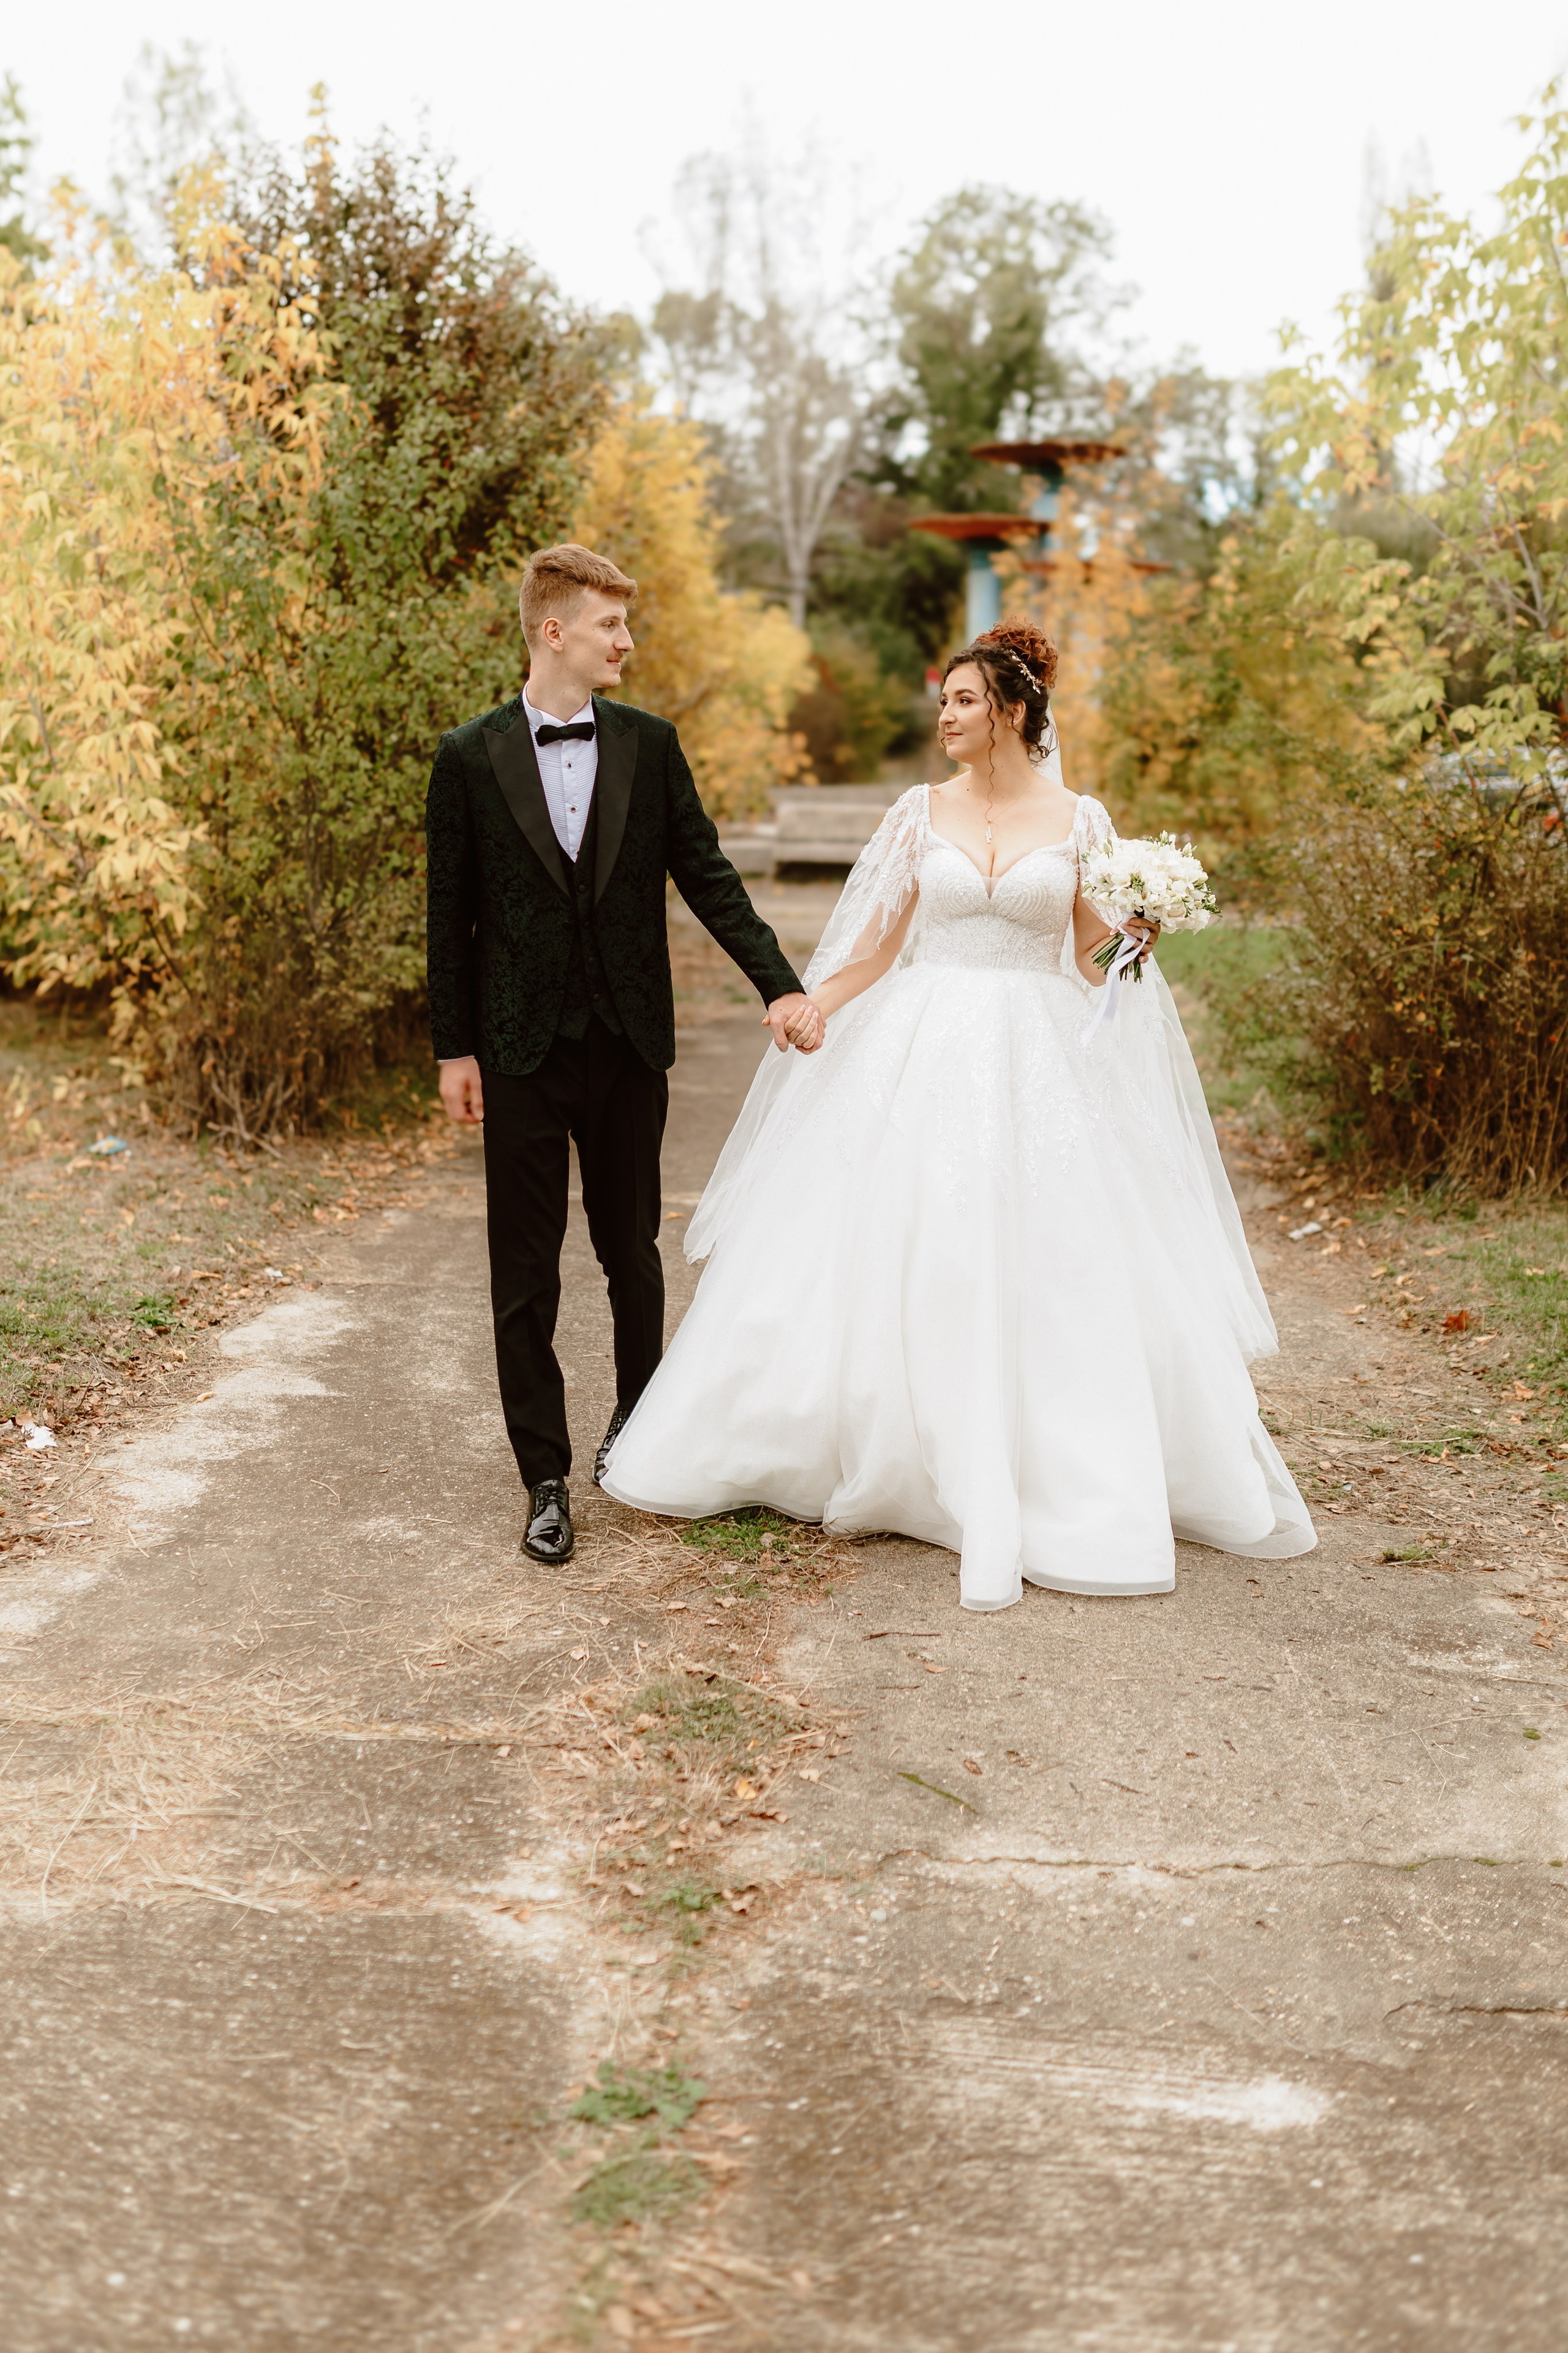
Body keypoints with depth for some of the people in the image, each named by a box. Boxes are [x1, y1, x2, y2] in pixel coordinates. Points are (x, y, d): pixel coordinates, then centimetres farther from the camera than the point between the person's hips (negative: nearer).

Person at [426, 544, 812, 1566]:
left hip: (629, 1042, 2)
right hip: (521, 1049, -1)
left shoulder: (651, 745, 3)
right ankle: (547, 1477, 11)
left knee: (632, 1250, 13)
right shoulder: (471, 756, -2)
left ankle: (638, 1417, 35)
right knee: (526, 1270, 3)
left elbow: (708, 875, 4)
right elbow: (452, 912, 1)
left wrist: (779, 982, -6)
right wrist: (454, 1047, 0)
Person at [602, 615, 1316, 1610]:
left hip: (1038, 1068, -1)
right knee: (901, 1270, 2)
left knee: (1053, 1280, 0)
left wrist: (1139, 932, -14)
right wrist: (817, 1001, -11)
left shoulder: (1079, 820, 3)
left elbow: (1092, 956, 6)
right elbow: (880, 941, 4)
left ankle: (1062, 1484, 13)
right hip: (922, 1054, 1)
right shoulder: (921, 811, 5)